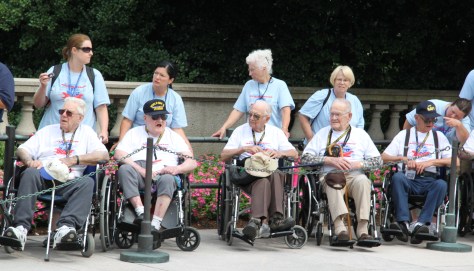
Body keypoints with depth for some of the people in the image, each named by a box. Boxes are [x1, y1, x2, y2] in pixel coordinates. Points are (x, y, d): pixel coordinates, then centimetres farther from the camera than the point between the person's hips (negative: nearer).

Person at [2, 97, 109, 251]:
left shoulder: (86, 132, 23)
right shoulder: (47, 131, 29)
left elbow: (104, 155, 6)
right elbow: (22, 150, 20)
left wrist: (74, 160, -5)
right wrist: (29, 161, -5)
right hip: (43, 178, 1)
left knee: (87, 182, -34)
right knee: (30, 173, -33)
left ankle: (65, 227, -52)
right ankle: (21, 227, -45)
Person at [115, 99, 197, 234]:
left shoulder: (173, 136, 26)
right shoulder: (134, 133, 23)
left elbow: (192, 162, 15)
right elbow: (119, 154, 4)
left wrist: (177, 169, -10)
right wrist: (141, 170, -12)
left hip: (163, 174, 0)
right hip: (140, 176, 0)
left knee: (167, 179, -36)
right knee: (125, 169, -32)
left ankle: (155, 224, -45)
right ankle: (140, 212, -39)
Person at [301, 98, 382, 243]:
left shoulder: (360, 134, 21)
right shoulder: (323, 133, 21)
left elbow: (378, 160, 13)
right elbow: (305, 157, 9)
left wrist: (358, 164, -6)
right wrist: (330, 160, -4)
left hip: (355, 176, 1)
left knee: (363, 180, -35)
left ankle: (363, 229, -41)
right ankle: (340, 229, -51)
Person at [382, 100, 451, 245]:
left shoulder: (439, 136, 20)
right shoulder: (404, 135, 19)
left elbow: (453, 161, 8)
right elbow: (384, 157, 11)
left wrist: (431, 162, -5)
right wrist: (403, 158, -5)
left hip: (430, 181, 0)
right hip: (408, 179, 0)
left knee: (441, 184, -34)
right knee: (397, 177, -34)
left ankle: (421, 224, -44)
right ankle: (403, 223, -42)